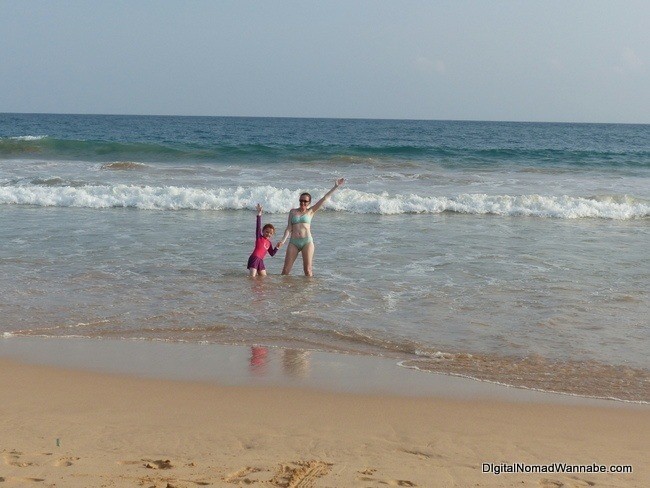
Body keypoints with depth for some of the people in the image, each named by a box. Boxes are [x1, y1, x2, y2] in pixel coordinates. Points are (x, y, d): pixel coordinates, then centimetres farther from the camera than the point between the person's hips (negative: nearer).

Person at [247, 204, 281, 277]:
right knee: (252, 277, -16)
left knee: (263, 276, 8)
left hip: (261, 260, 7)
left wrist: (277, 247, 7)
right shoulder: (259, 237, 1)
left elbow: (272, 253, 24)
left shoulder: (269, 243, 18)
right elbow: (258, 226, -11)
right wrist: (259, 214, -21)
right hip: (254, 258, -7)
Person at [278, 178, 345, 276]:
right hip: (293, 242, 1)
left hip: (307, 241, -1)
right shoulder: (293, 212, 15)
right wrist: (283, 240, -5)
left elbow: (324, 199, 7)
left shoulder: (310, 211, 10)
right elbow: (289, 228, 9)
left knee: (307, 270, -2)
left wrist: (336, 187, 4)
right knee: (286, 269, -2)